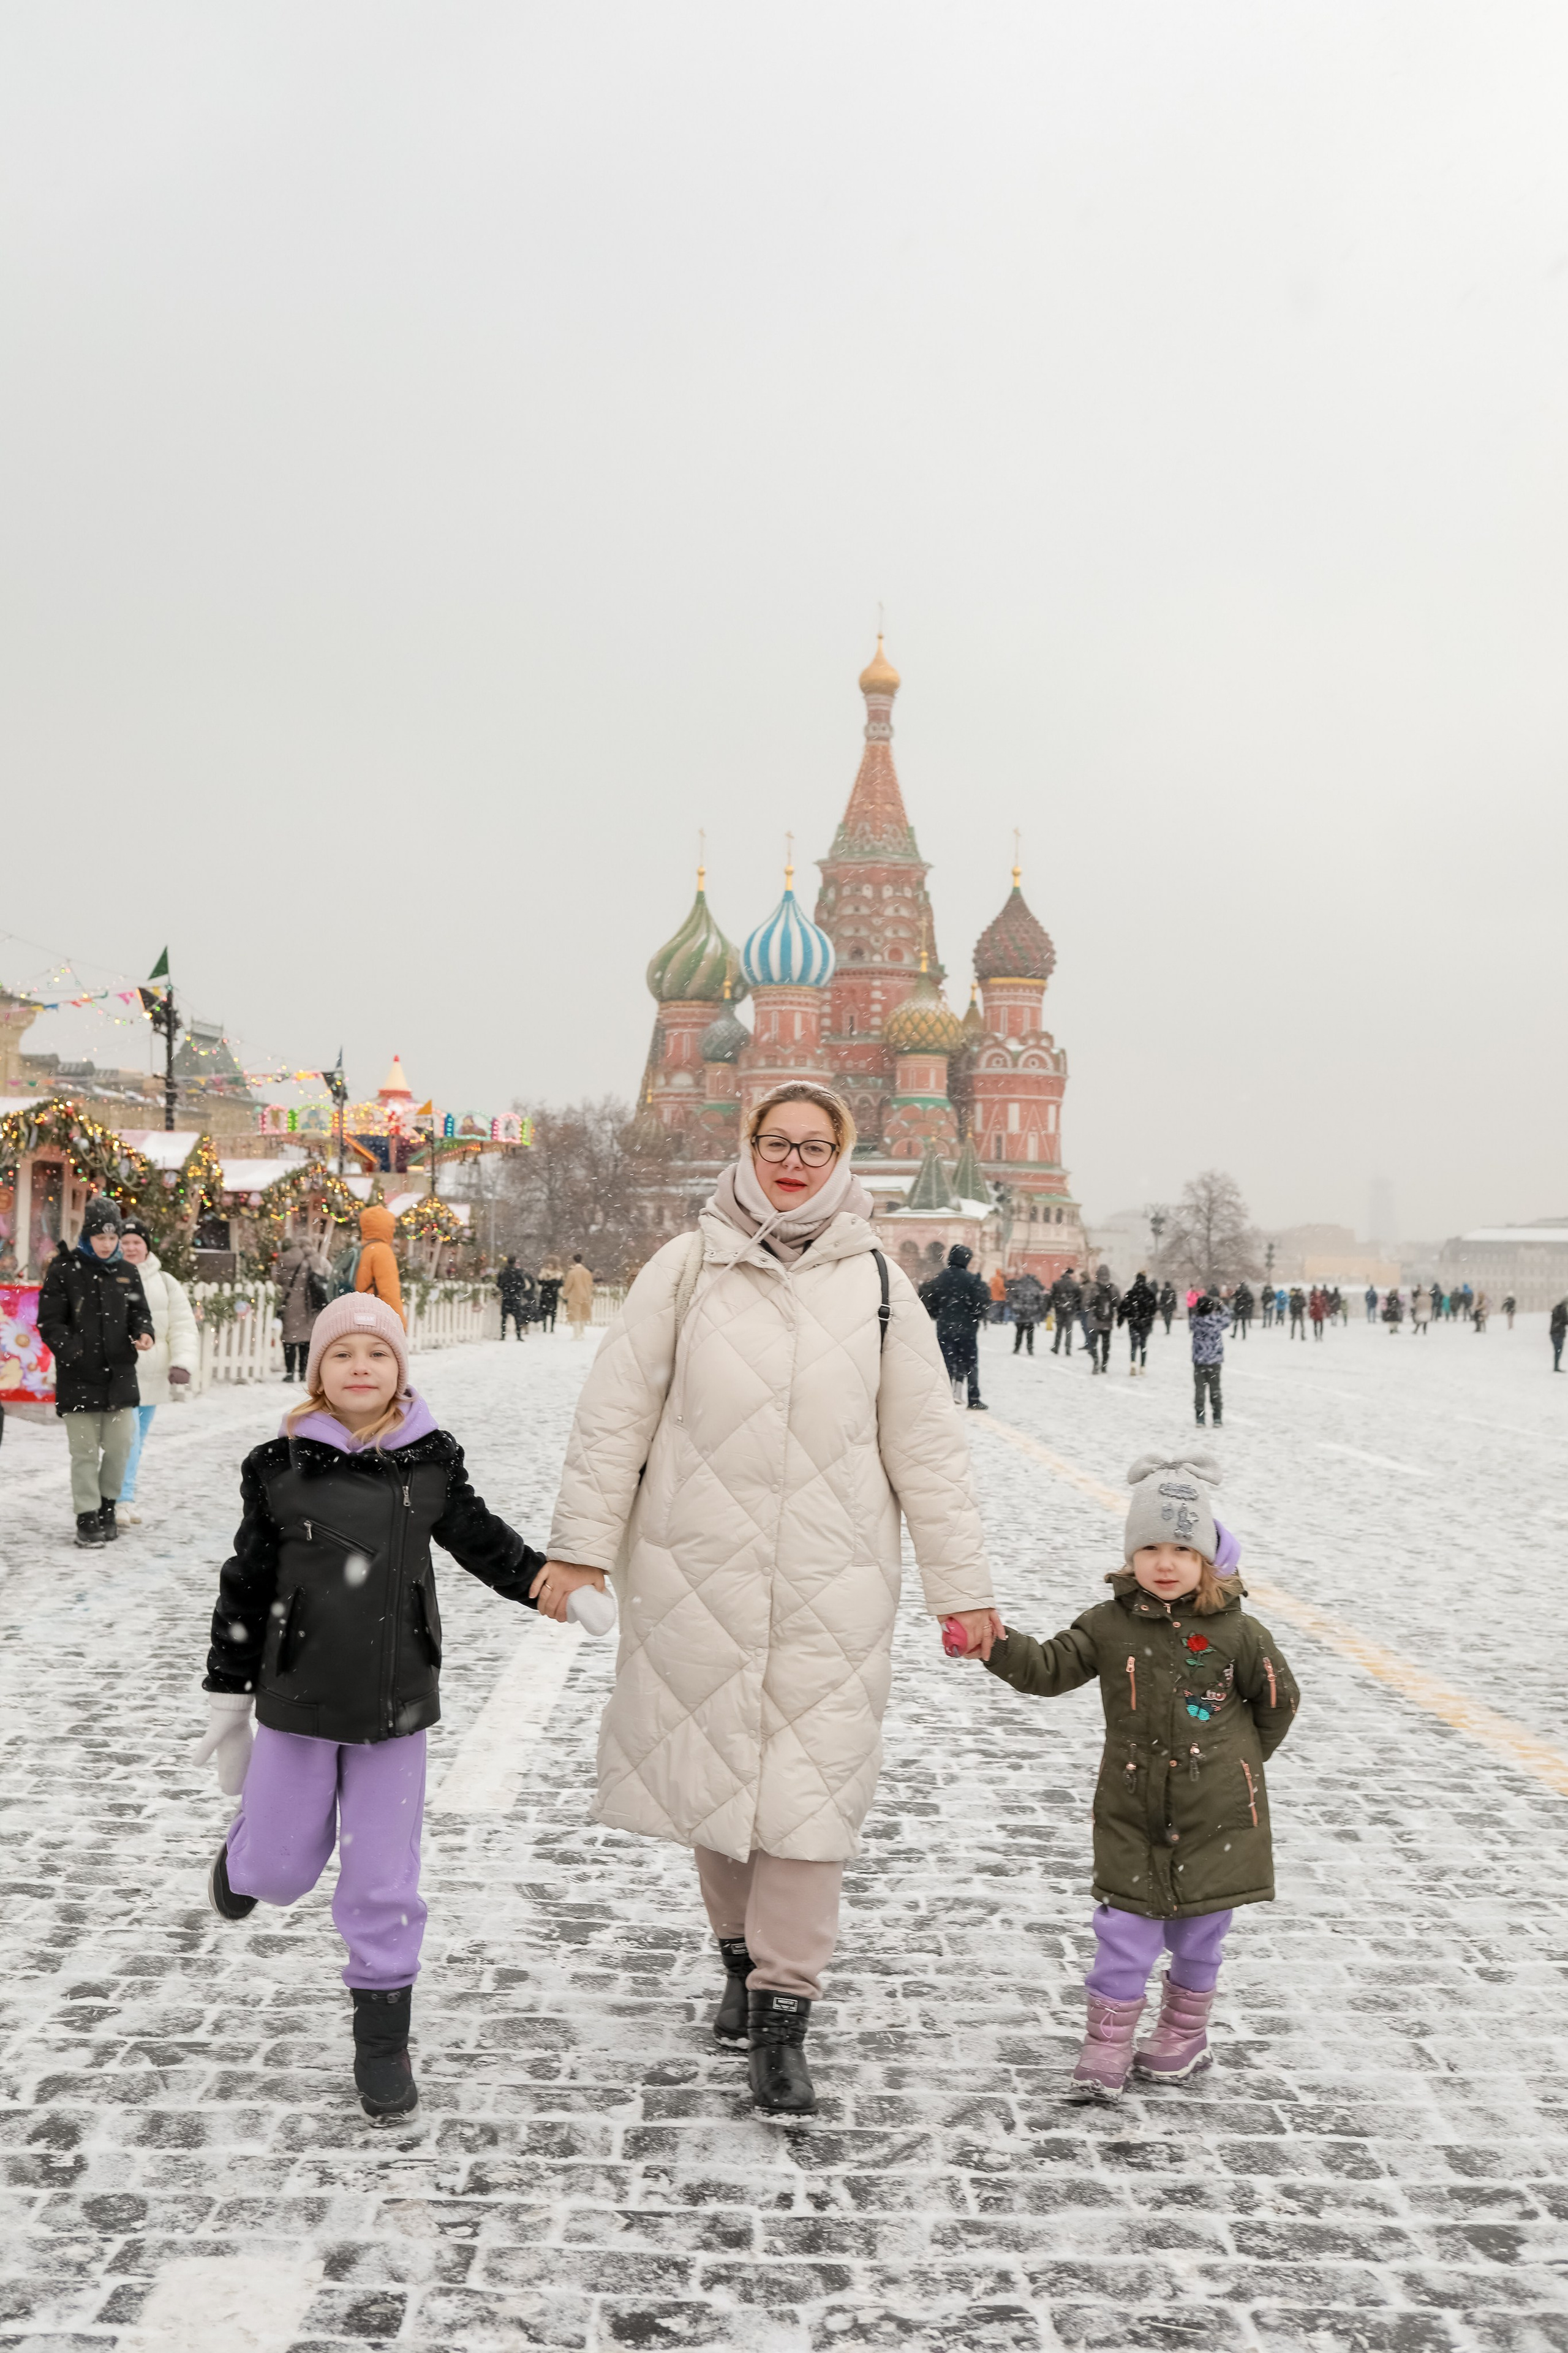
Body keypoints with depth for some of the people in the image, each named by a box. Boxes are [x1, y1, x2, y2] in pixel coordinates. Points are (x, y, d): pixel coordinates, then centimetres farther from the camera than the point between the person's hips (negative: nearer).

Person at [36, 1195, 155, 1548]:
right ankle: (87, 1518, 10)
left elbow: (140, 1313, 13)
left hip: (120, 1375, 3)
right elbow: (49, 1323, -3)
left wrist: (144, 1333, -10)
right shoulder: (64, 1270, -3)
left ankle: (107, 1507, 23)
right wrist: (71, 1350, -18)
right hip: (78, 1378, -3)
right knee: (85, 1452, 1)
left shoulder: (127, 1273, 7)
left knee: (119, 1446, 4)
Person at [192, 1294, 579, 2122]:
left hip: (396, 1705, 1)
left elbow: (481, 1540, 11)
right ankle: (245, 1849, 46)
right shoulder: (280, 1466, -5)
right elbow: (246, 1586, 2)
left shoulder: (431, 1461, -2)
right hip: (298, 1700, 0)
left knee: (383, 1881, 5)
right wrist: (228, 1699, 7)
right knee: (283, 1868, 10)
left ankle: (383, 2035, 21)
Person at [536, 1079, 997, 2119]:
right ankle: (742, 1955, 34)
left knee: (809, 1787, -2)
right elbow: (617, 1412, 3)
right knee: (714, 1768, 10)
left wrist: (962, 1585, 6)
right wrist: (581, 1546, -2)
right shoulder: (689, 1266, 1)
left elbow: (926, 1444, 6)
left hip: (832, 1582, 0)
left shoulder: (876, 1280, 3)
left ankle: (784, 2016, 9)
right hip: (698, 1573, 1)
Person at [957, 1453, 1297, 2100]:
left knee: (1199, 1935, 13)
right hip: (1132, 1812, 0)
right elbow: (1047, 1670, -8)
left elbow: (1279, 1701, 6)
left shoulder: (1236, 1633, -8)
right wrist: (997, 1643, -24)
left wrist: (1241, 1760, 9)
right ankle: (1106, 2050, 12)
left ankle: (1184, 2034, 35)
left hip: (1216, 1816, 0)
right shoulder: (1109, 1626, -5)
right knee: (1124, 1931, -1)